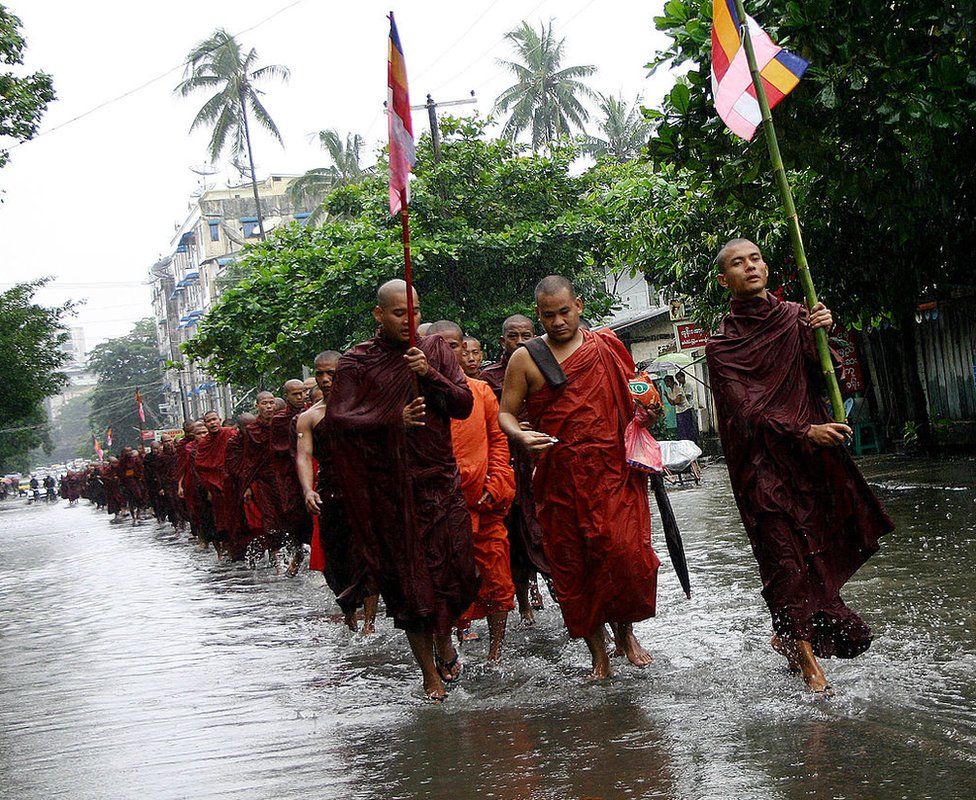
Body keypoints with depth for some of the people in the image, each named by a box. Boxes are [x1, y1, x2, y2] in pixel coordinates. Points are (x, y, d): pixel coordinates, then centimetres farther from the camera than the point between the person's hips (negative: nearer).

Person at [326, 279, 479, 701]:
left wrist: (431, 375, -18)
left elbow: (464, 405, -1)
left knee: (454, 568, 0)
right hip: (389, 488, -2)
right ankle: (429, 672, 12)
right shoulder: (357, 361, -2)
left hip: (439, 480, 2)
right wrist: (394, 418, -23)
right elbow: (336, 417, -12)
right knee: (407, 577, 1)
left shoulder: (435, 350, 6)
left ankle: (444, 641, 30)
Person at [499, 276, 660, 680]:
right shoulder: (525, 358, 3)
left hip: (612, 472, 0)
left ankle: (624, 630, 14)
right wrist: (521, 436, -15)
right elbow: (505, 413, 6)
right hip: (560, 477, 0)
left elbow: (633, 397, 23)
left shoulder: (607, 347, 10)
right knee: (572, 563, 2)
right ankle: (598, 653, 14)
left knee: (625, 551, -12)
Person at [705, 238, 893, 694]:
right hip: (763, 459, -3)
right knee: (785, 552, -10)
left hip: (813, 453, 4)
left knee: (817, 550, 4)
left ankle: (788, 635, 24)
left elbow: (825, 383, 3)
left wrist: (822, 337, -14)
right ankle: (805, 655, -5)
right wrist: (804, 431, -21)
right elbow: (745, 412, -9)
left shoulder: (796, 318, 9)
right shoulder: (721, 345, -1)